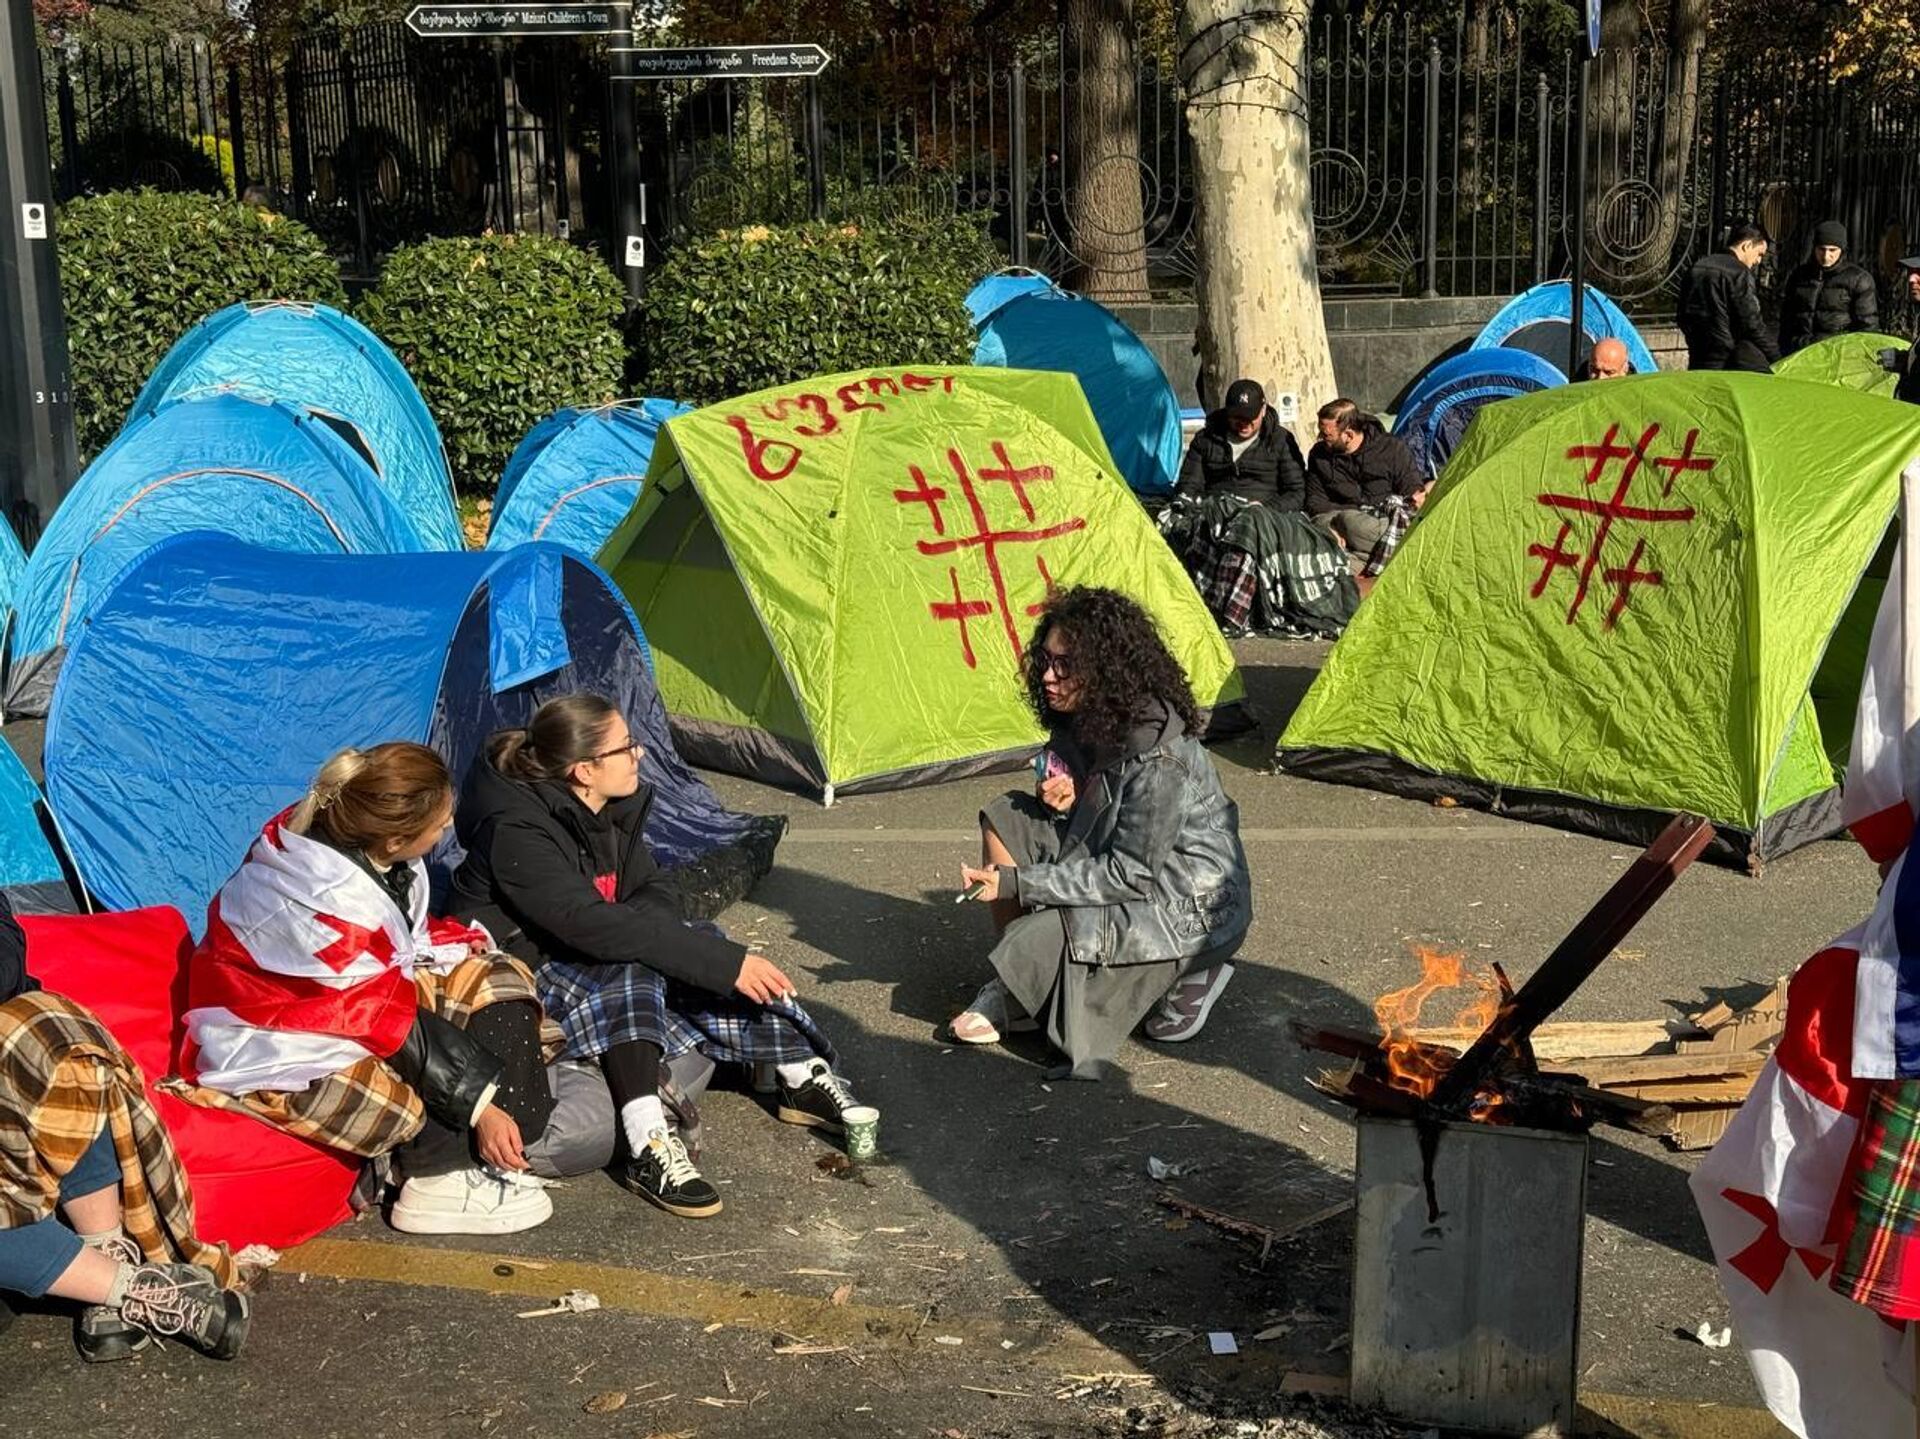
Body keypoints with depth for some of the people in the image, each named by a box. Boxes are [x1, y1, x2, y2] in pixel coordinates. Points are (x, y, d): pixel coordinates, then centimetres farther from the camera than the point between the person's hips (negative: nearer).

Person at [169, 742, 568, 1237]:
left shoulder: (351, 838, -10)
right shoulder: (326, 901, -33)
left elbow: (400, 931, 11)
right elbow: (389, 1018, -27)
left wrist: (457, 940, -5)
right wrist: (480, 1104, -23)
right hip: (283, 1053, -9)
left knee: (496, 983, -4)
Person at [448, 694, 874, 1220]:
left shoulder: (612, 808, -3)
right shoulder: (516, 832, -30)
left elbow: (654, 889, 4)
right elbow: (592, 925, -38)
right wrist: (724, 963, -40)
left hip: (594, 958, 8)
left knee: (704, 947, -15)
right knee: (629, 971, -35)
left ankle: (804, 1079, -7)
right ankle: (649, 1150, -41)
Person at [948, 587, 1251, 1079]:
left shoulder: (1157, 756, -29)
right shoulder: (1083, 721, -2)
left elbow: (1131, 875, -27)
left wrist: (1017, 882, -26)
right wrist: (1064, 796, -12)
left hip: (1190, 907, -9)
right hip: (1120, 865, 9)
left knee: (1047, 936, -29)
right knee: (1005, 819, -3)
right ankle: (1015, 987, 1)